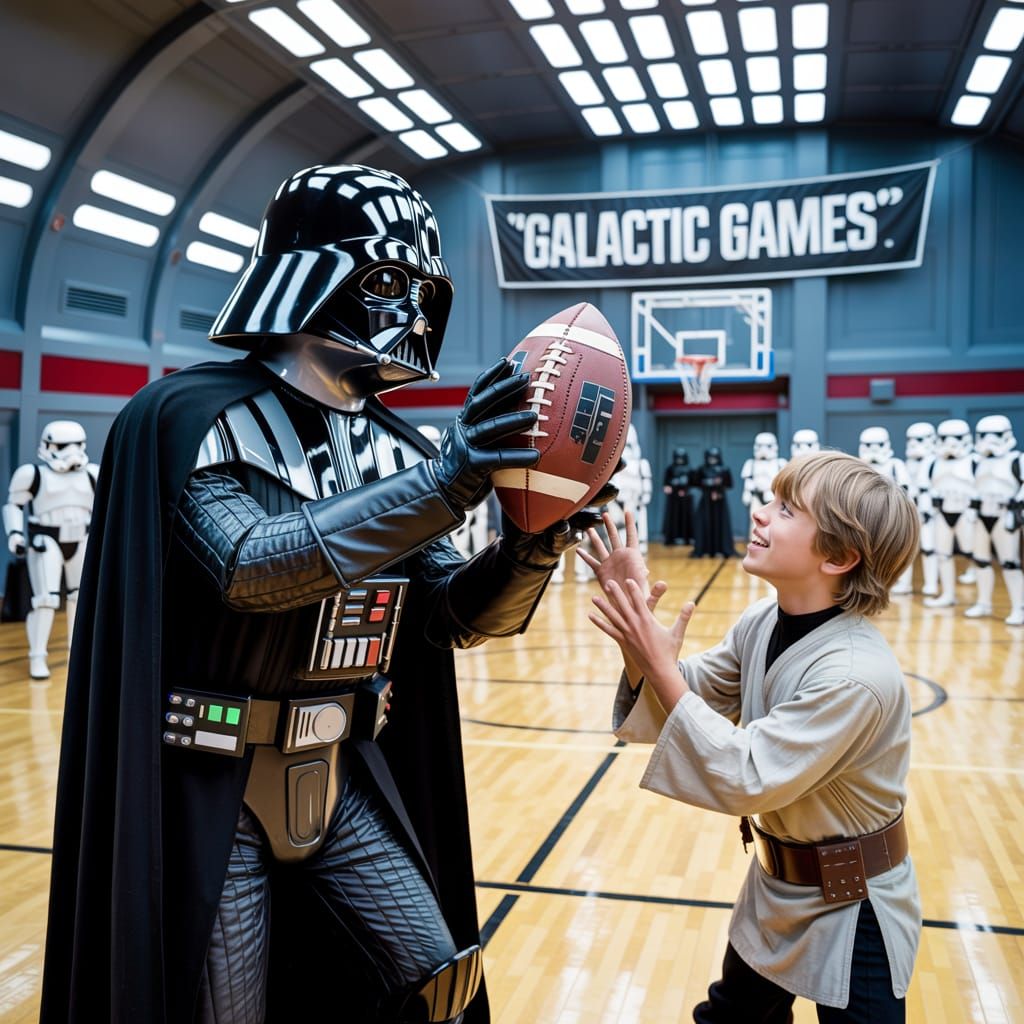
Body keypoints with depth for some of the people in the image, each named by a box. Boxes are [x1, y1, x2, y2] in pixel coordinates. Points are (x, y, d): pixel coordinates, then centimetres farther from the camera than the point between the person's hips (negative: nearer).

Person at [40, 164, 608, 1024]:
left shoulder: (394, 449, 3)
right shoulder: (192, 414, -14)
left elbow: (458, 616, 1)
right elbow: (252, 567, -29)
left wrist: (532, 547, -20)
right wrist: (446, 482, -36)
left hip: (341, 784, 6)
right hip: (214, 795, -5)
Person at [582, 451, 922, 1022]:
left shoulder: (856, 676, -32)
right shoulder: (762, 624, -8)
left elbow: (748, 777, -31)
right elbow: (688, 697, -1)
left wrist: (660, 666, -32)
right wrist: (637, 627, -19)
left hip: (851, 907, -7)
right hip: (776, 887, 7)